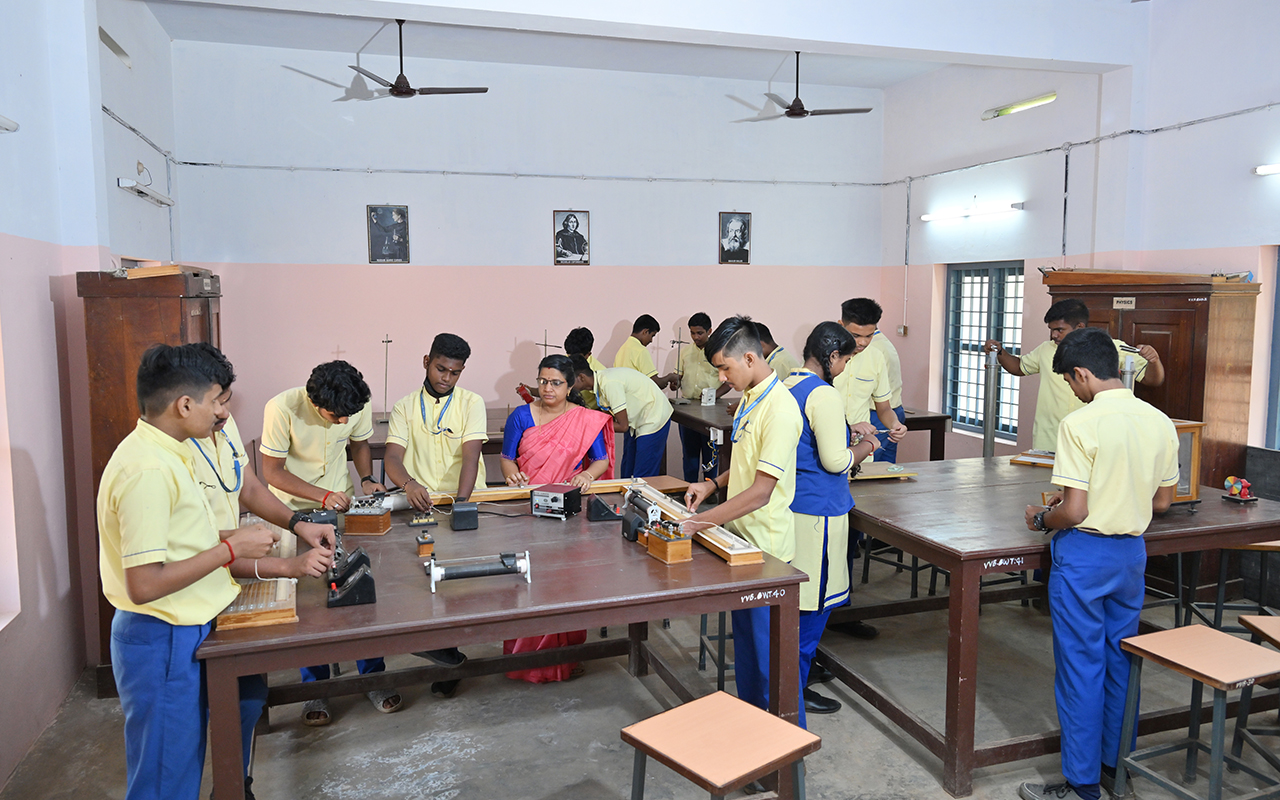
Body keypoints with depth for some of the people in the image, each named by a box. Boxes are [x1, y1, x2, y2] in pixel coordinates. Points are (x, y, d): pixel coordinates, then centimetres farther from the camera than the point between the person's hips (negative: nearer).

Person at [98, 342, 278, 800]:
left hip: (188, 630, 10)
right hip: (162, 641, -10)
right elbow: (144, 584, -28)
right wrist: (230, 549, -21)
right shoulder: (147, 470, -26)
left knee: (246, 694, 28)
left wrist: (233, 538, 6)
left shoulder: (165, 453, 6)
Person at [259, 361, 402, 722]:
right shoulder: (282, 409, -24)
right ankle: (315, 689, 15)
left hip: (343, 504, 3)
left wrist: (367, 480, -10)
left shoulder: (358, 406, -13)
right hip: (295, 510, -2)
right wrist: (322, 496, -25)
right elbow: (272, 471, -15)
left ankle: (372, 676, 15)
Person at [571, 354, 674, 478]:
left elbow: (623, 426, -24)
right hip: (636, 420, 9)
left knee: (642, 478, -8)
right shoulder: (600, 380, -2)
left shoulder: (609, 383, -29)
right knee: (626, 474, 11)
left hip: (654, 419, -9)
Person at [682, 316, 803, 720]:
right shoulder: (750, 398, 8)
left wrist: (701, 522, -27)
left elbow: (761, 491, -27)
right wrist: (714, 483, 4)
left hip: (767, 549, -9)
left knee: (770, 651, 3)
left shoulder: (779, 409, -24)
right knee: (745, 640, 22)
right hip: (742, 540, 10)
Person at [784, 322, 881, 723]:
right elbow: (835, 461, -20)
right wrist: (863, 448, -2)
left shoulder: (786, 385, 10)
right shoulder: (823, 395, -18)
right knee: (813, 600, 1)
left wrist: (847, 431, 18)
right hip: (816, 510, -9)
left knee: (793, 595, 19)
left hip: (788, 505, 9)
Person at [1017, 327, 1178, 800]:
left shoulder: (1080, 424, -19)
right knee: (1119, 661, 19)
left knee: (1080, 668, 4)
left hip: (1084, 554, -7)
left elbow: (1073, 512, -20)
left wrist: (1041, 519, -1)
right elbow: (1162, 503, 10)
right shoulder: (1160, 423, 1)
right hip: (1132, 552, 7)